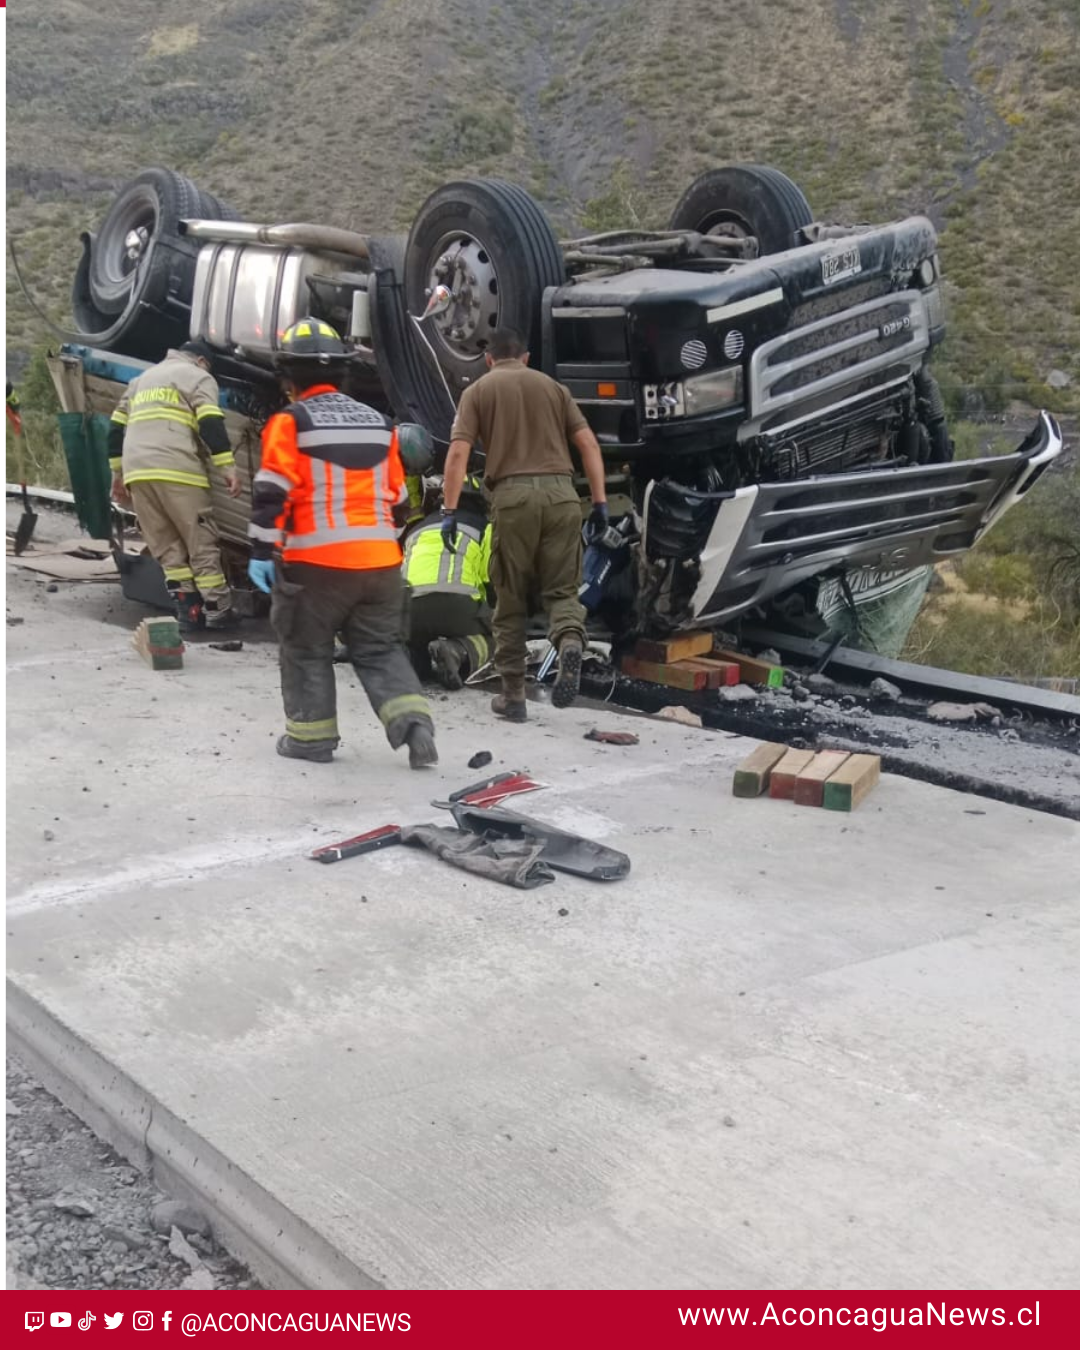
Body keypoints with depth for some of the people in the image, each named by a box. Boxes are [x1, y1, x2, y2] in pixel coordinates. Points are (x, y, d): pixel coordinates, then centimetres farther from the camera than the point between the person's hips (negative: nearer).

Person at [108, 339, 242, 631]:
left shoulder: (142, 379, 31)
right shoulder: (198, 377, 10)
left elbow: (116, 427, 26)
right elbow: (211, 423, -6)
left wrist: (118, 472, 30)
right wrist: (227, 467, -10)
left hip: (137, 471, 6)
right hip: (176, 471, -6)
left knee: (166, 546, 10)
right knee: (201, 542, 0)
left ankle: (188, 609, 3)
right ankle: (218, 610, 0)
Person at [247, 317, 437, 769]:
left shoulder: (290, 422, -4)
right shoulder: (378, 423, 14)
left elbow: (272, 493, -11)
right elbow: (397, 499, 19)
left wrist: (262, 552, -7)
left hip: (316, 562, -5)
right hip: (379, 561, 5)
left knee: (307, 650, 11)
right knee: (381, 650, 12)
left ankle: (311, 737, 14)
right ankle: (413, 721, -6)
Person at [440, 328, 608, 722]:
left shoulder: (478, 391, 12)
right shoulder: (553, 386, 18)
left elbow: (458, 452, -1)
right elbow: (588, 444, 8)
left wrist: (450, 510, -2)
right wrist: (599, 501, 8)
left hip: (512, 494, -1)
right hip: (560, 491, 2)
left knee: (511, 599, 9)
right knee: (561, 589, 9)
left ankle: (513, 695, 12)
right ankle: (570, 640, -23)